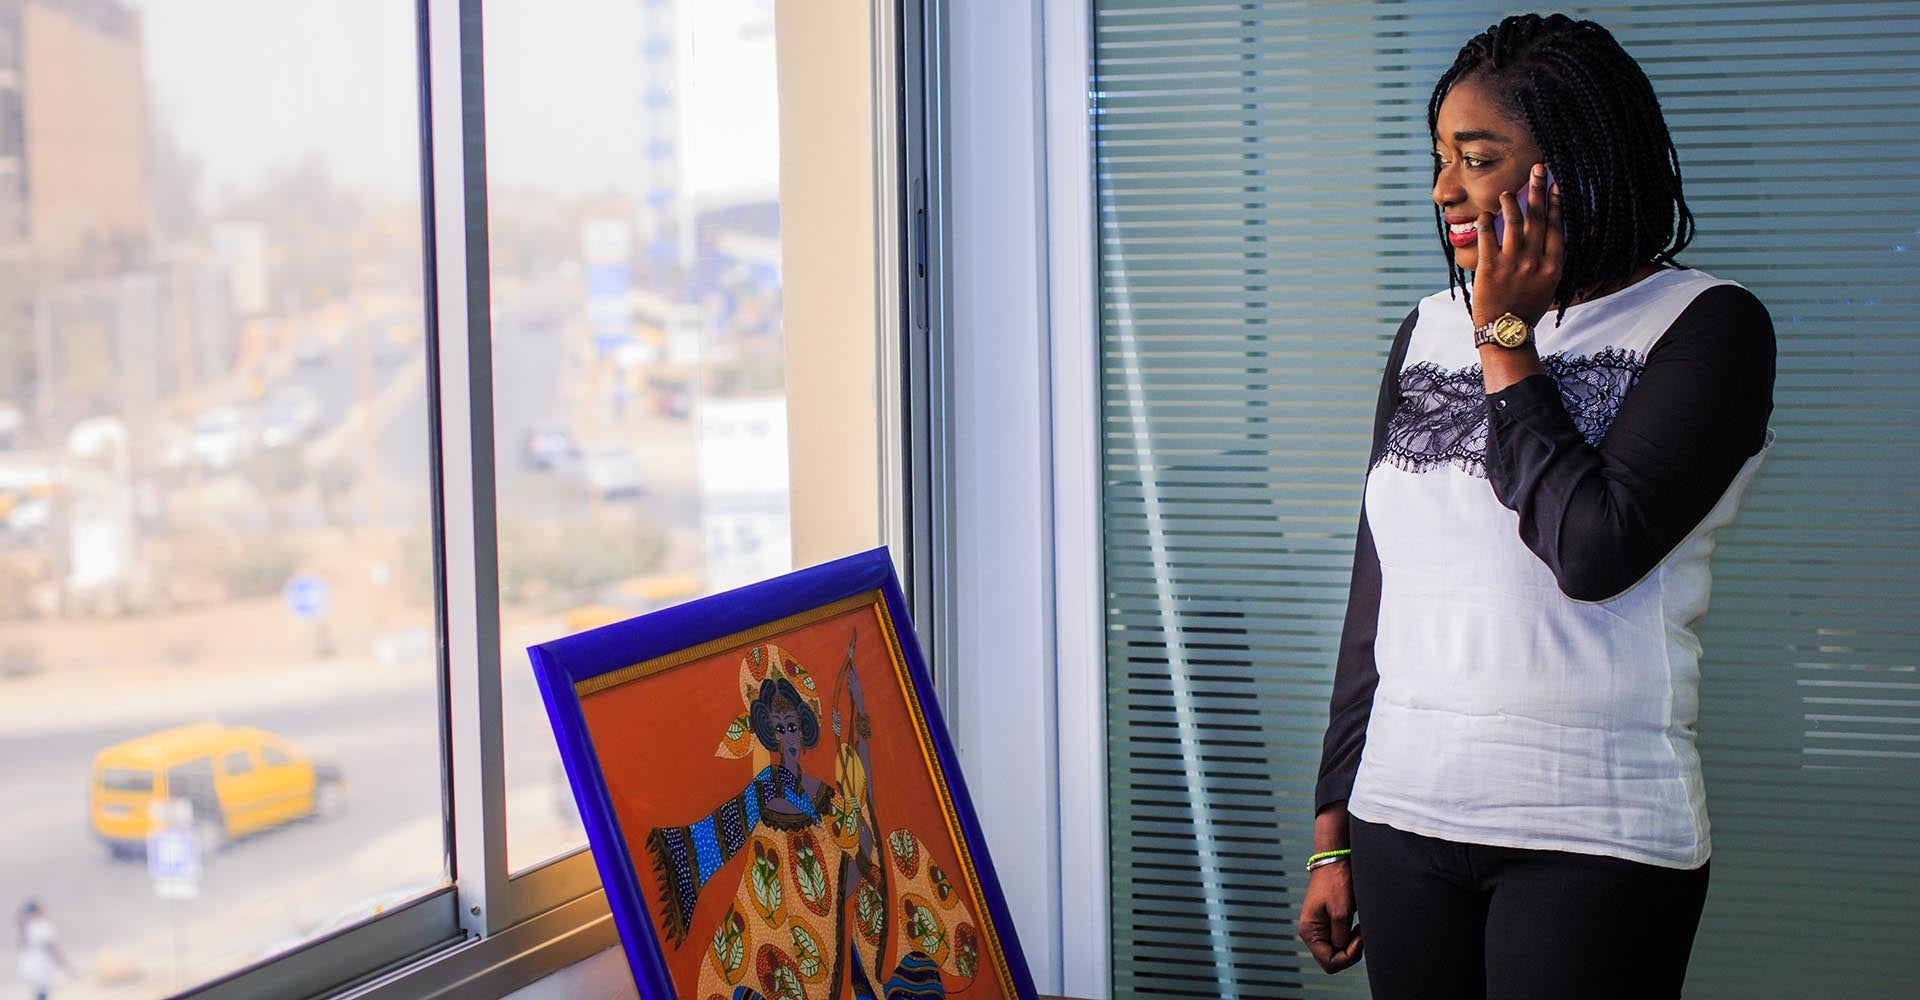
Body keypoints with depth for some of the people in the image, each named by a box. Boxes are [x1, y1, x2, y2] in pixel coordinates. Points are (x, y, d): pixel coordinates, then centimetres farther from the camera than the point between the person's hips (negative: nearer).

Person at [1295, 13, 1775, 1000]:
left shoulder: (1708, 325, -4)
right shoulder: (1429, 330, 11)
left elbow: (1593, 549, -19)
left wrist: (1506, 342, -8)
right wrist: (1333, 834, 13)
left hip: (1595, 836, -4)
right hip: (1402, 813, 5)